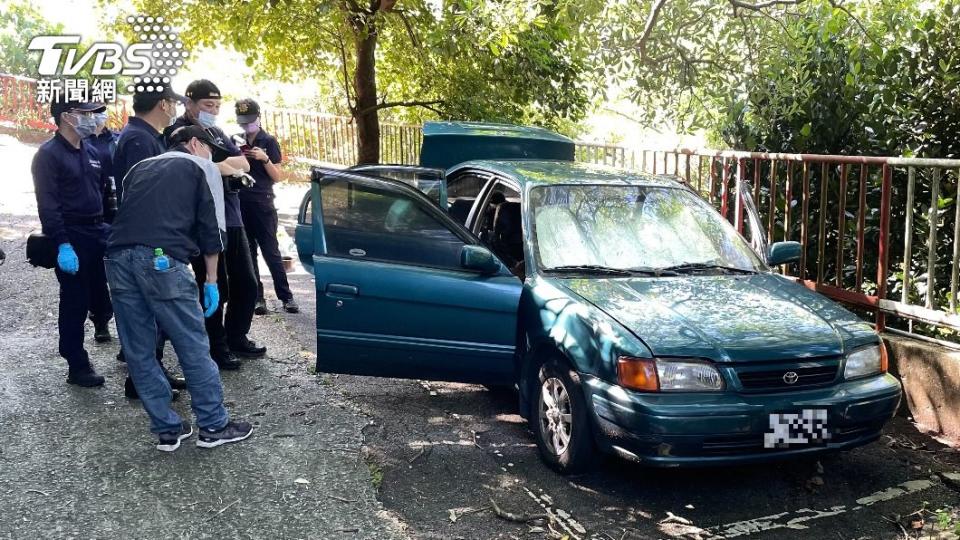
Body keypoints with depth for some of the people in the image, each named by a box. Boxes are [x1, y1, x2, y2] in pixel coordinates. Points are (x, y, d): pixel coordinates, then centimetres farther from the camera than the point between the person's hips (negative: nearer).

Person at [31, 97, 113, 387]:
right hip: (72, 239, -6)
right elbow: (48, 204, -16)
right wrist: (62, 244, -22)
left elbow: (104, 190, 19)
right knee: (75, 304, 2)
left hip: (100, 233, 6)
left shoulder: (90, 151, 12)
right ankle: (77, 366, 12)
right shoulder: (48, 154, -9)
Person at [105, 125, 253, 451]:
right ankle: (214, 426, 12)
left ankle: (168, 430, 18)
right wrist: (211, 280, 10)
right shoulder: (202, 168, 14)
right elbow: (211, 226, 6)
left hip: (118, 257, 6)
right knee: (194, 347, 4)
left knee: (139, 353, 11)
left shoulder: (140, 167, 31)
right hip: (161, 259, -6)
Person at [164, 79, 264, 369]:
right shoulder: (179, 132, -7)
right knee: (215, 290, 0)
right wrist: (231, 167, -5)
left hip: (232, 220, 8)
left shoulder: (216, 132, 18)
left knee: (246, 284, 14)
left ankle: (236, 338, 29)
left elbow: (244, 164, 9)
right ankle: (216, 350, 13)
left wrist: (218, 163, -8)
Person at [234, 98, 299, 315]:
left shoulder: (269, 141, 2)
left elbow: (277, 177, -1)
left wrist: (264, 159, -19)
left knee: (271, 252, -5)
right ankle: (257, 298, 8)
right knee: (247, 254, 3)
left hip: (263, 204, -4)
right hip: (240, 205, 4)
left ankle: (286, 297, -1)